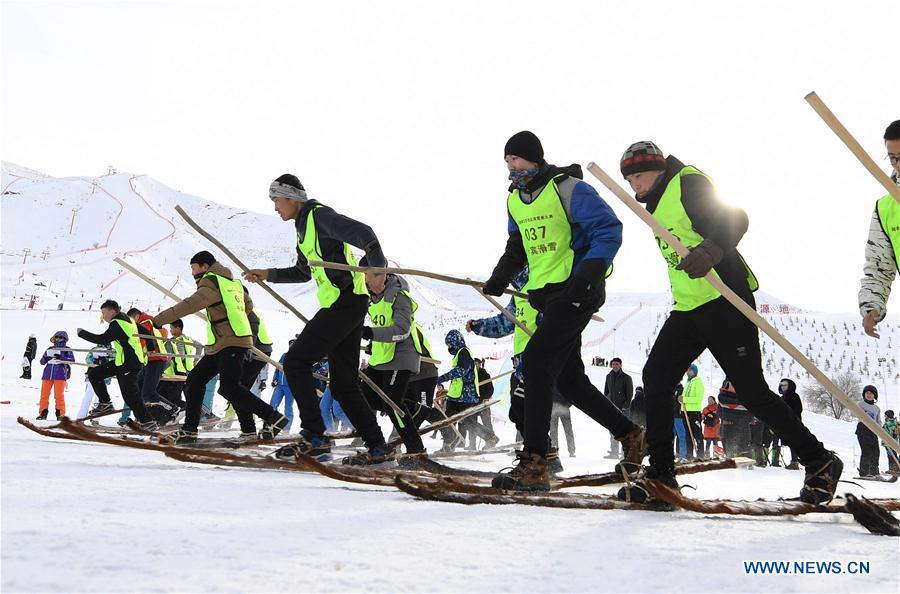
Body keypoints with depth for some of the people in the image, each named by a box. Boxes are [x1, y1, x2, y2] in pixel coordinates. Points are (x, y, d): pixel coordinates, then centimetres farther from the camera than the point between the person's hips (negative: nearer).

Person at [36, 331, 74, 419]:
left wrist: (61, 358, -19)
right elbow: (42, 362, 17)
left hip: (60, 375, -4)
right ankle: (43, 413, 10)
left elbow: (72, 360, -7)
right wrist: (46, 358, -6)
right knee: (44, 394, 3)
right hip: (47, 374, 4)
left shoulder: (66, 350, 7)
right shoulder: (50, 349, 18)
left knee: (59, 395, -6)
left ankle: (60, 413, 1)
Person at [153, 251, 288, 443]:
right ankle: (189, 430, 9)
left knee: (229, 387, -19)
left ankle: (273, 417, -13)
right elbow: (248, 305, 29)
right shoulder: (232, 282, 19)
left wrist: (159, 319, -20)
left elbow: (191, 304, -20)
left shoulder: (211, 282, -9)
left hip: (232, 343, -11)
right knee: (195, 379, 9)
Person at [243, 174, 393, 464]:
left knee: (295, 362, -8)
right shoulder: (304, 226, 22)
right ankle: (378, 447, 9)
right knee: (343, 384, 9)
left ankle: (314, 437, -8)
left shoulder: (319, 215, -8)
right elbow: (303, 272, 35)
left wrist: (377, 267, -29)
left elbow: (363, 233, -21)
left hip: (343, 302, -10)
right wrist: (269, 274, 26)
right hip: (349, 305, 10)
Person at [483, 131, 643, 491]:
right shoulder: (515, 199, 12)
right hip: (546, 295, 9)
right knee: (568, 379, 12)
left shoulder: (568, 189, -12)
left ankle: (534, 463, -22)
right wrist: (501, 277, 6)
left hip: (577, 291, -9)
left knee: (536, 360, -21)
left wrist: (588, 274, -27)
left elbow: (609, 230, -15)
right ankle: (629, 434, 31)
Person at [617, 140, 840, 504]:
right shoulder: (659, 205, 20)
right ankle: (661, 473, 5)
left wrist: (710, 249, -41)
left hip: (724, 302, -9)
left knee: (751, 392, -7)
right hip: (688, 310, 9)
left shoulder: (687, 182, -7)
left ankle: (819, 463, 7)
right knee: (656, 377, 1)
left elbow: (733, 219, -23)